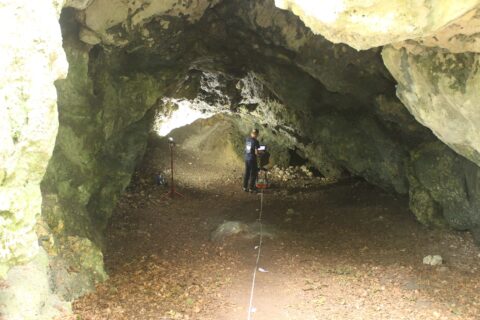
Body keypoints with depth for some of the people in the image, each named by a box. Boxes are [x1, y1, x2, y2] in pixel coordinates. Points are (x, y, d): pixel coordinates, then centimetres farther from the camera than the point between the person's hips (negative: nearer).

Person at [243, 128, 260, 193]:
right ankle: (251, 188, 10)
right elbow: (256, 152, -18)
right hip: (252, 159, -7)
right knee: (253, 174, 6)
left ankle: (245, 187, 22)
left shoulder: (247, 139, 3)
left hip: (246, 158, 7)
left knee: (247, 173, 16)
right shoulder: (256, 142, -17)